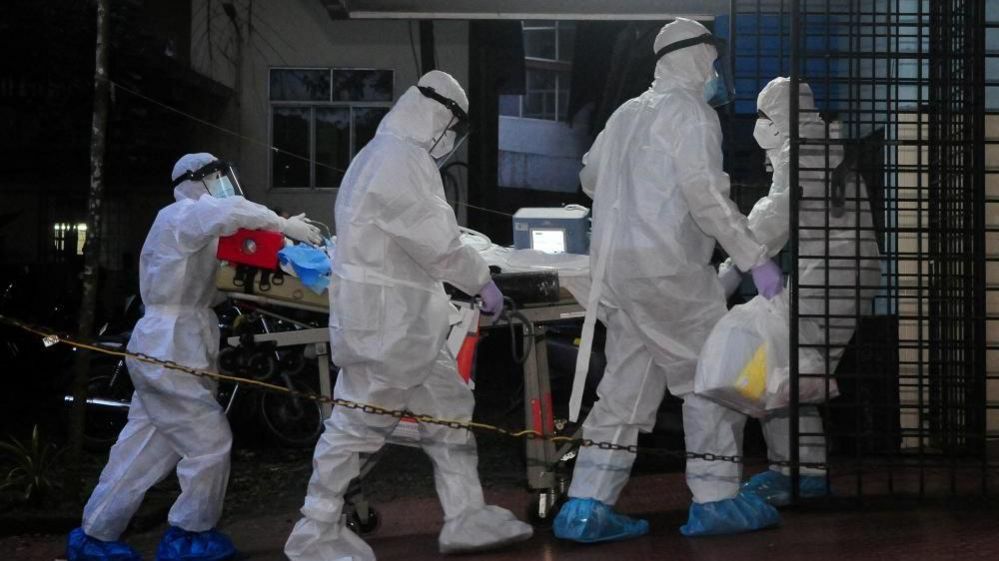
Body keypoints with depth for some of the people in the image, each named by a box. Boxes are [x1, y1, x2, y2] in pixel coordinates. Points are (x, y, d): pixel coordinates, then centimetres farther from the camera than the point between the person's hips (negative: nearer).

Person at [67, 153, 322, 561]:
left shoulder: (192, 226, 24)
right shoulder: (179, 214, -11)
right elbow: (229, 211, -33)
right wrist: (285, 225, -26)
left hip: (169, 351, 10)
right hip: (171, 352, -10)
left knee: (146, 448, 14)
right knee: (210, 444, -2)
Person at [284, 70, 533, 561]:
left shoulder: (389, 156, 17)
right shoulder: (399, 159, -17)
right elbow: (436, 239, -19)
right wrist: (482, 281, -8)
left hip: (406, 320, 11)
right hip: (385, 319, -11)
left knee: (449, 412, 13)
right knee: (358, 423, -2)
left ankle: (466, 518, 20)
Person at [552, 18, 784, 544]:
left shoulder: (627, 112, 17)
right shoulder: (691, 112, -7)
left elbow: (590, 176, 27)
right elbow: (706, 194, -17)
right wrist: (755, 258, -14)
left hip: (612, 264, 8)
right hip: (666, 267, -8)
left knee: (627, 385, 11)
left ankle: (587, 506, 8)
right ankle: (713, 499, 9)